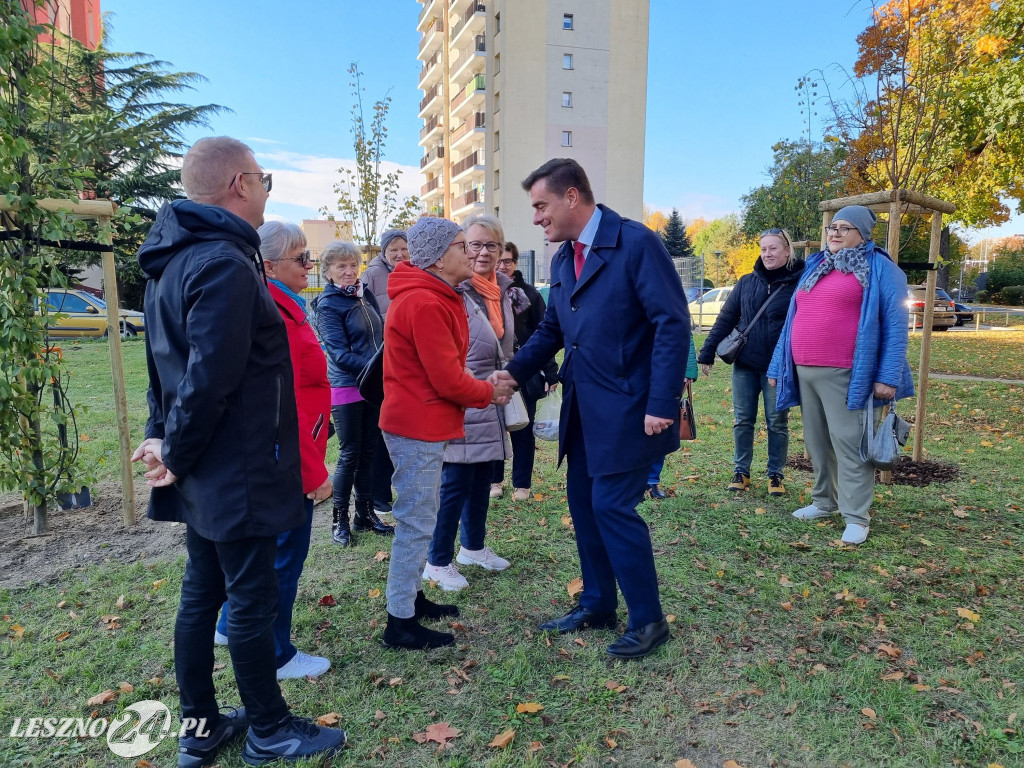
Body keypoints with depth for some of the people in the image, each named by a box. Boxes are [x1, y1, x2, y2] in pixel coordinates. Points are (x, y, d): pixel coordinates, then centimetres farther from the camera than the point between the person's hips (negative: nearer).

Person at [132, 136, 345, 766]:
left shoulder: (174, 260, 12)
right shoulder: (226, 263, -20)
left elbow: (168, 358, 15)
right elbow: (211, 377, -25)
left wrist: (163, 433, 10)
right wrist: (177, 454, -12)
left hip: (204, 474, 10)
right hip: (237, 474, -10)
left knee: (202, 594, 18)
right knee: (253, 602, 6)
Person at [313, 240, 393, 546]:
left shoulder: (365, 295, 8)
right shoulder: (328, 305, -9)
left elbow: (380, 335, 15)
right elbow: (341, 354, -16)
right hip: (347, 388, -6)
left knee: (368, 452, 13)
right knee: (350, 455, 2)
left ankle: (365, 513, 25)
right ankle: (340, 520, 16)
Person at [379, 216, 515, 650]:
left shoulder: (433, 298, 12)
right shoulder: (425, 304, -21)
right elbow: (448, 380, -21)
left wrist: (485, 388, -1)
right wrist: (490, 393, -4)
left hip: (421, 424, 10)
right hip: (419, 428, -10)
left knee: (419, 518, 19)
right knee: (416, 522, -1)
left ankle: (411, 597, 33)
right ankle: (400, 622, 11)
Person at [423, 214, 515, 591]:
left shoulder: (501, 290, 11)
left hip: (492, 406, 8)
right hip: (462, 405, -8)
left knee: (483, 479, 17)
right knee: (456, 482, -2)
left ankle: (473, 546, 34)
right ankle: (438, 561, 14)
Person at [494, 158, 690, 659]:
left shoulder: (636, 242, -12)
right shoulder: (562, 260, 11)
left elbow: (673, 323, -17)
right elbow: (551, 330, 18)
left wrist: (661, 404, -21)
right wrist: (515, 370, 1)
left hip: (627, 410, -8)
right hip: (582, 409, 8)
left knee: (611, 506, -5)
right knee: (583, 504, 13)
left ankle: (648, 619, 15)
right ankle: (597, 605, 31)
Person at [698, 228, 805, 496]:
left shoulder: (799, 283, -4)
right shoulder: (747, 282, 5)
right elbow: (726, 319, 6)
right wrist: (707, 353, 3)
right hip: (744, 365, 3)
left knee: (777, 423, 7)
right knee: (742, 421, 8)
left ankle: (775, 474, 21)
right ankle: (741, 472, 20)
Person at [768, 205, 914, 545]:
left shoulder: (879, 268, 0)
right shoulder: (814, 266, 18)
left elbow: (895, 323, -7)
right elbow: (794, 319, 20)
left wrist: (888, 376, -15)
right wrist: (778, 365, 17)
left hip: (845, 375, -6)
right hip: (805, 372, 6)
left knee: (849, 443, -3)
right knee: (817, 442, 13)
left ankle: (857, 516, 6)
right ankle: (824, 501, 27)